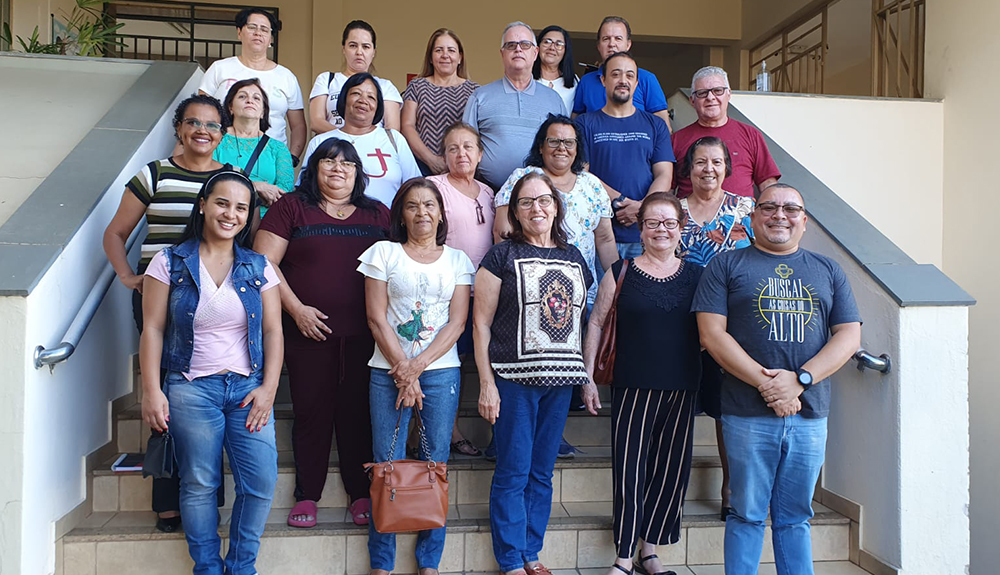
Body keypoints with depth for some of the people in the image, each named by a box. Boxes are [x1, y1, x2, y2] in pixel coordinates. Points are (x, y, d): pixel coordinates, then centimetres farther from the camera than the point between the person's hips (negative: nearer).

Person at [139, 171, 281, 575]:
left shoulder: (259, 268, 7)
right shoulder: (170, 262, 2)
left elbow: (273, 331, 5)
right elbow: (152, 329, 0)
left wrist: (268, 388, -4)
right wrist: (151, 391, -6)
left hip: (249, 387, 2)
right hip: (191, 389, -2)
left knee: (261, 481, -5)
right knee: (199, 484, 3)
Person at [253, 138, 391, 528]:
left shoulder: (378, 215, 13)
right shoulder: (291, 207, 6)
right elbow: (264, 262, -1)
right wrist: (296, 309, -9)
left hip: (363, 335, 2)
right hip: (309, 333, -1)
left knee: (358, 413, 5)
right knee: (312, 412, 3)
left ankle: (362, 495, 17)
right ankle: (306, 496, 17)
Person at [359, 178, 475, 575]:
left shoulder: (456, 260, 10)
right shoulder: (384, 253, 7)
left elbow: (457, 322, 2)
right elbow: (377, 318, 0)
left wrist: (418, 365, -10)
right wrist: (403, 371, -8)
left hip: (441, 371, 1)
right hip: (389, 370, -1)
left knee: (435, 466, 3)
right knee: (388, 465, -1)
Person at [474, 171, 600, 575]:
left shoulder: (574, 258, 13)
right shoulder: (502, 256, -1)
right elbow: (481, 324, -4)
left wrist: (588, 380, 12)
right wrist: (487, 383, -10)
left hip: (560, 381, 5)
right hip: (514, 380, -4)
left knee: (542, 473, 12)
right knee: (513, 473, 0)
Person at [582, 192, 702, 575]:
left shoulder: (696, 275, 7)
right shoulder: (622, 273, 1)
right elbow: (596, 322, 4)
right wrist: (587, 375, 0)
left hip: (682, 387, 3)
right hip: (634, 386, -3)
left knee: (671, 470, 9)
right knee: (630, 470, -2)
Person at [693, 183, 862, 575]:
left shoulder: (828, 271, 14)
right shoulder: (726, 265, 5)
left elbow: (849, 336, 5)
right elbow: (712, 334, -5)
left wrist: (799, 380, -10)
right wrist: (764, 382, -14)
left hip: (810, 415, 3)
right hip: (748, 414, -2)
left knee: (795, 517, 12)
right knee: (747, 515, 5)